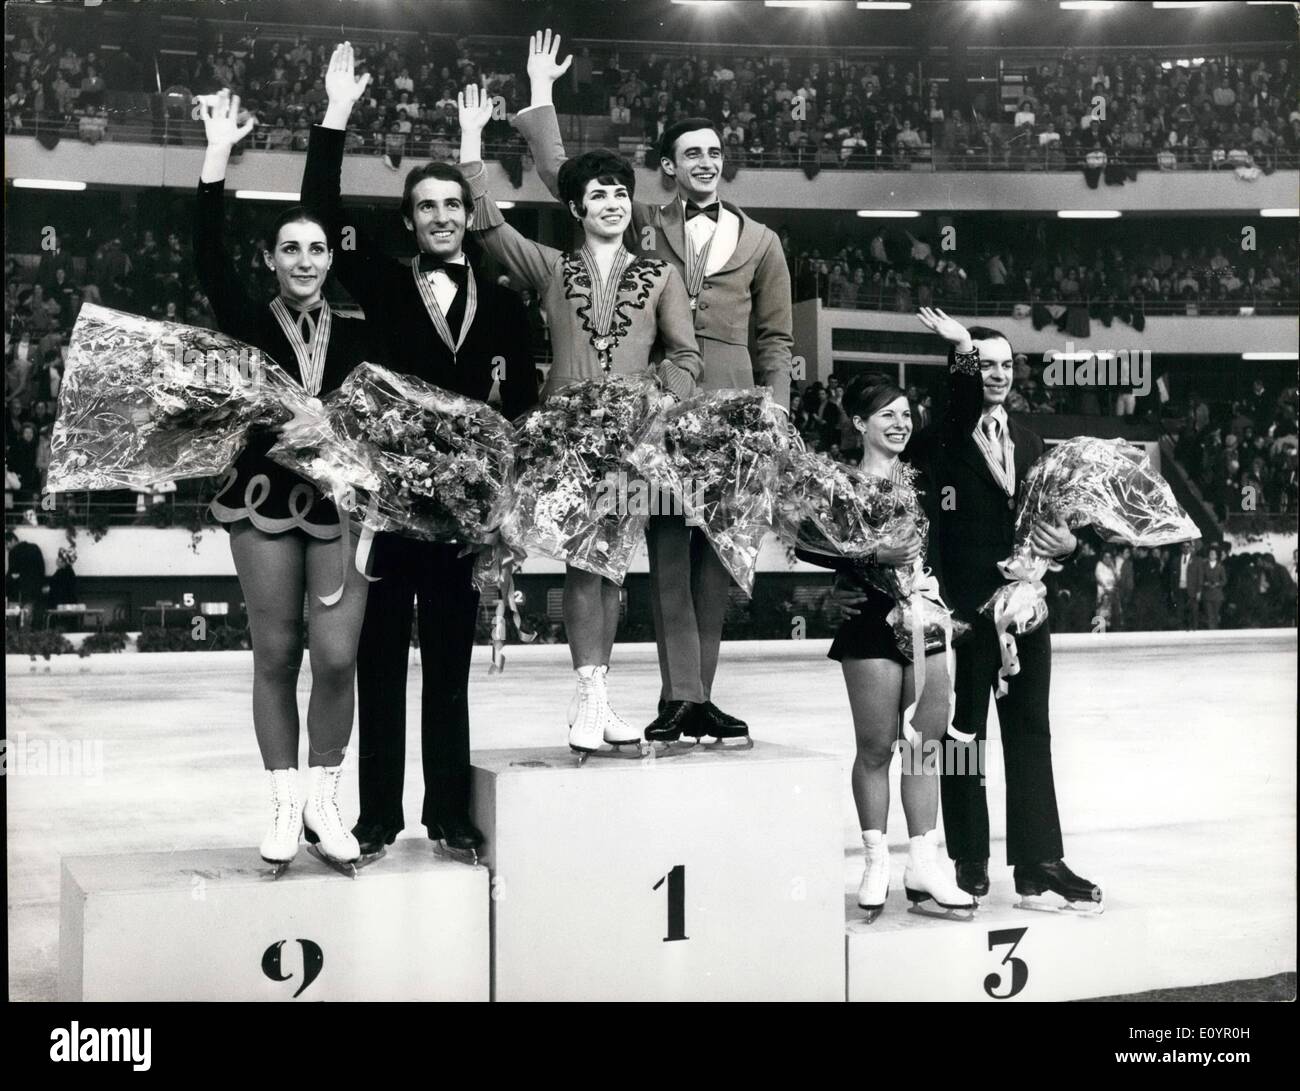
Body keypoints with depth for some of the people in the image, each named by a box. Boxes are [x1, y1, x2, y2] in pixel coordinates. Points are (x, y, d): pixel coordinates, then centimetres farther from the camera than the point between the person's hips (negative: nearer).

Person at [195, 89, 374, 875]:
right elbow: (209, 256, -10)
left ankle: (325, 802, 11)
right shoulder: (250, 325, 1)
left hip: (344, 501, 1)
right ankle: (285, 807, 15)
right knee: (275, 656, 4)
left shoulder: (360, 331, 5)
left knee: (337, 657, -6)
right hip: (266, 496, 0)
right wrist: (219, 152, -16)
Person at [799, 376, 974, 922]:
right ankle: (876, 862, 15)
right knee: (875, 747, 2)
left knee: (926, 743, 6)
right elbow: (806, 545, -14)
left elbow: (936, 547, 19)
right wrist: (873, 555, -19)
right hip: (872, 622, -5)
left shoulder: (919, 479, 14)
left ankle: (922, 864, 15)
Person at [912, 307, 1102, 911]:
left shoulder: (1028, 440, 16)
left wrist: (1066, 541, -4)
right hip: (965, 606, -5)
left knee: (1030, 731, 6)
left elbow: (1042, 516, 19)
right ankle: (969, 862, 14)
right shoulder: (943, 440, -3)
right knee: (964, 731, 4)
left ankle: (1039, 864, 11)